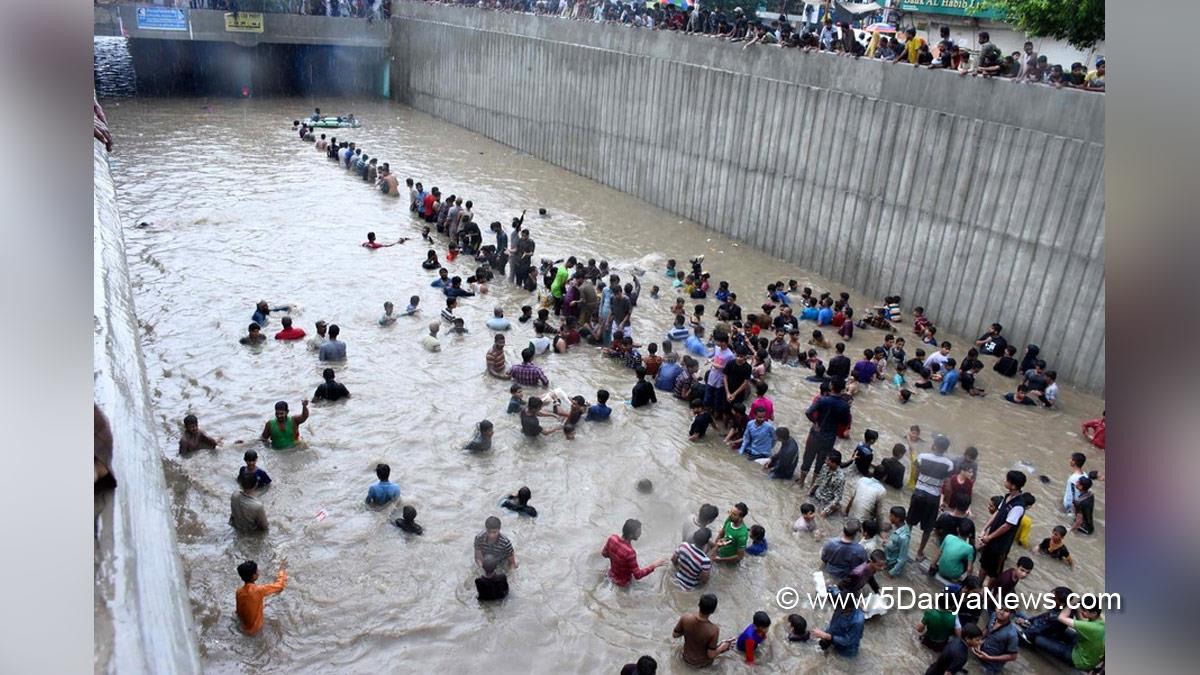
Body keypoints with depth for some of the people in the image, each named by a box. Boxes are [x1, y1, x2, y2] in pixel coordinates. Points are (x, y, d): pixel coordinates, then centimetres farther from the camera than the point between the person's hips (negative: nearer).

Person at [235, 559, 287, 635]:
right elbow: (280, 586, -22)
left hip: (244, 627, 4)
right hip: (255, 629, -4)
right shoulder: (258, 590, -32)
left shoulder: (239, 592, -15)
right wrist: (282, 569, -9)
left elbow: (239, 612, 0)